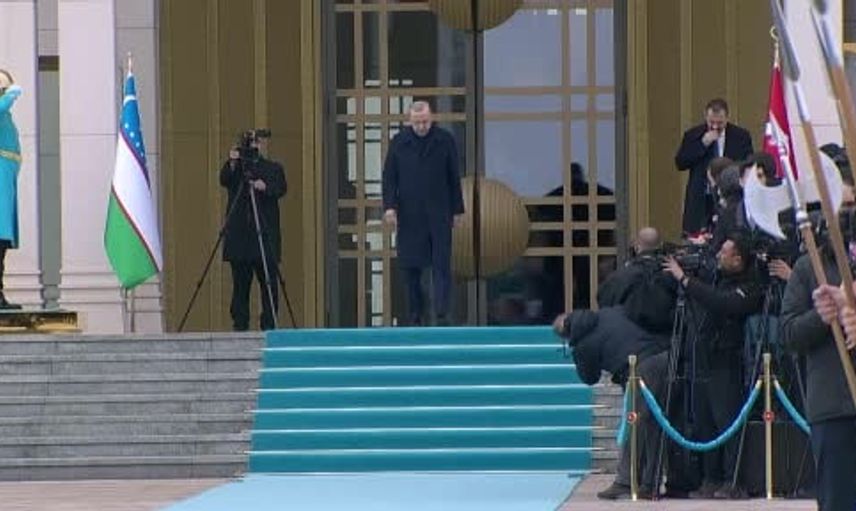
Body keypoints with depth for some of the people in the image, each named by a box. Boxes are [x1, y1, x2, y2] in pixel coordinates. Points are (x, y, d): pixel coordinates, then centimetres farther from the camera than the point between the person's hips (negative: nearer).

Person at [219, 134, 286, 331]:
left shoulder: (273, 168, 12)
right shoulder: (235, 168, 13)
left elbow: (281, 188, -5)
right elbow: (224, 181, -6)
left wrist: (265, 187, -24)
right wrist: (232, 164, -22)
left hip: (265, 235, -1)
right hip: (239, 235, 1)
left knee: (269, 282, -4)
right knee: (240, 283, 1)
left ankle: (269, 324, -2)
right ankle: (240, 324, 5)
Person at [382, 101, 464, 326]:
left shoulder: (445, 140, 4)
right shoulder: (399, 143, 4)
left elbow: (454, 177, 7)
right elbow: (389, 176, 4)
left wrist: (457, 209, 7)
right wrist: (389, 206, -8)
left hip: (439, 213, -1)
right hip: (409, 215, 1)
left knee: (441, 265, -7)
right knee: (411, 266, 2)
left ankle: (442, 314, -12)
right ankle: (415, 314, 11)